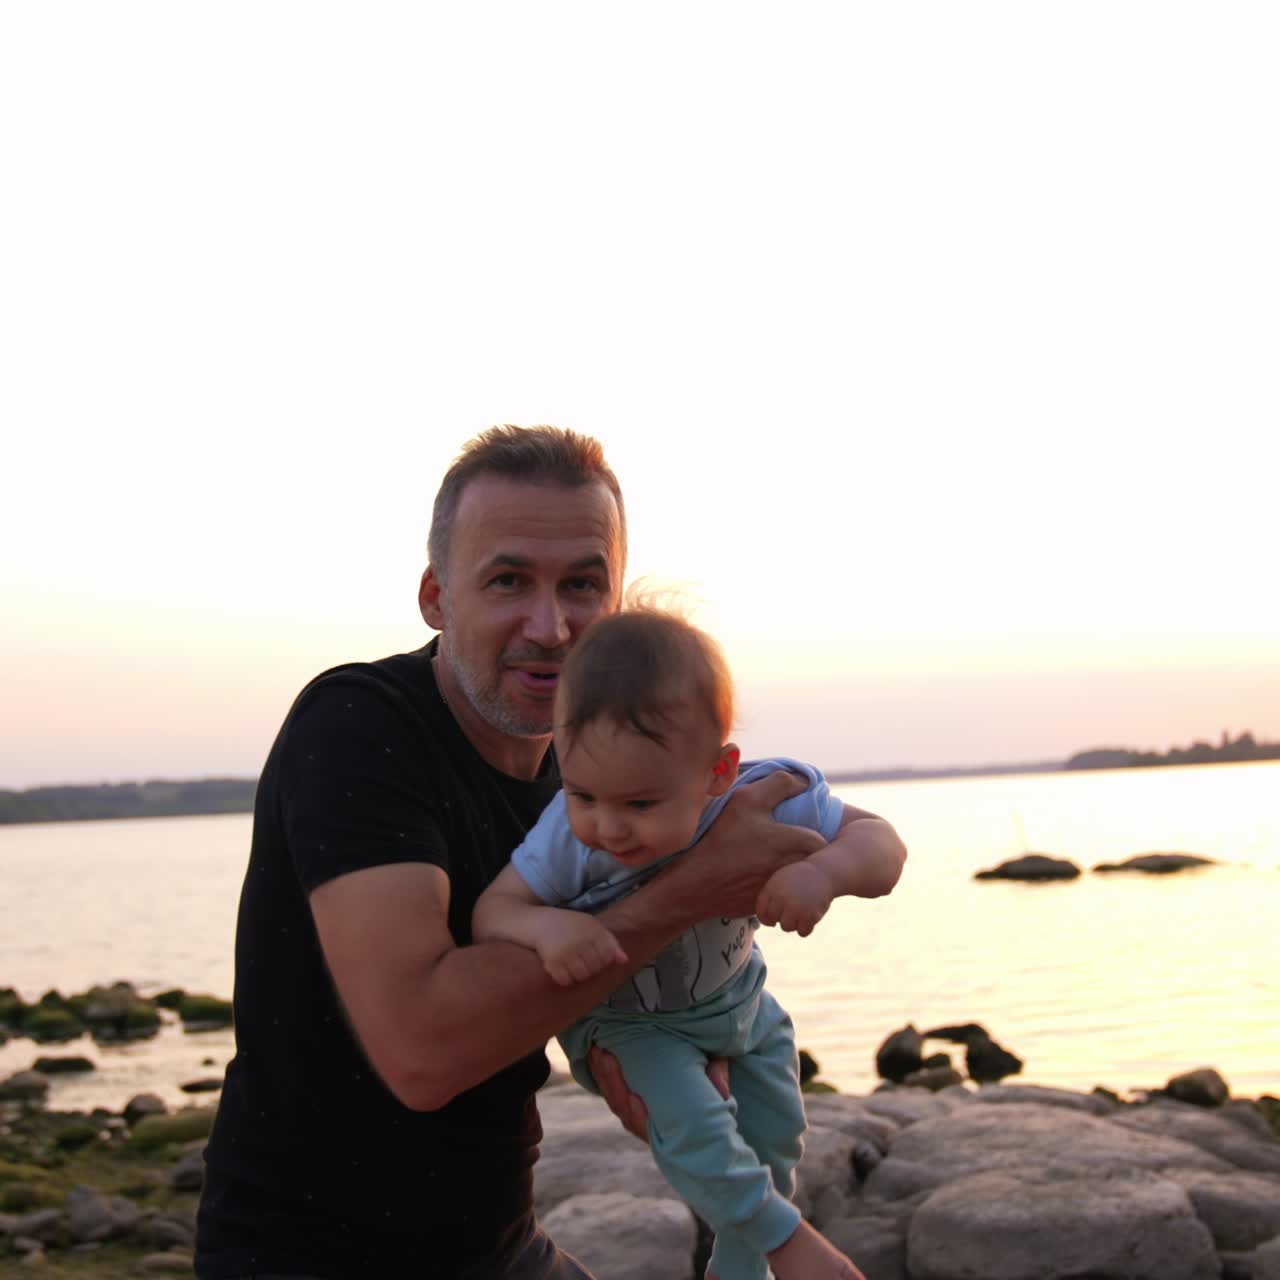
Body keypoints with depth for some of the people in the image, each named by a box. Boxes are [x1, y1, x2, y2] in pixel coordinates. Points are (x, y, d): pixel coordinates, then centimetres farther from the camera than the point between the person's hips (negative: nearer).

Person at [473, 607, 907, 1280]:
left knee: (774, 1133, 14)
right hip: (621, 1020, -3)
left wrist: (824, 871, -50)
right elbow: (492, 912, -29)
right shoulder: (568, 835, -36)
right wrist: (546, 928, -52)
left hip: (736, 994, 3)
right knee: (691, 1122, -23)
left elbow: (881, 845, -28)